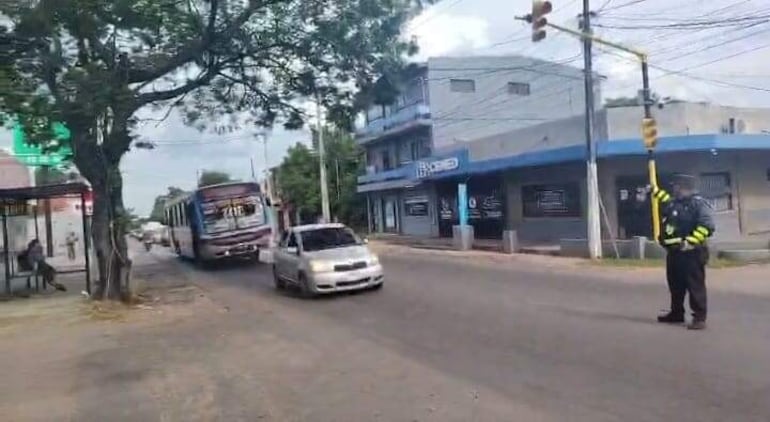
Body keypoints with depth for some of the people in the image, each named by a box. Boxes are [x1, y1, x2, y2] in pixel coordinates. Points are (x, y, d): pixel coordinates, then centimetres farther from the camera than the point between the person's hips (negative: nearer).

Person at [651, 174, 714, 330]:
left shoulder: (698, 203, -14)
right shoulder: (674, 202, 12)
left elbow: (707, 225, -24)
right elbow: (667, 202, 40)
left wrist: (690, 241, -27)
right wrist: (655, 190, 42)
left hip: (692, 252, -9)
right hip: (674, 252, 9)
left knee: (695, 285, -5)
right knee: (675, 285, 16)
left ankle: (699, 318, -1)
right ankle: (676, 313, 29)